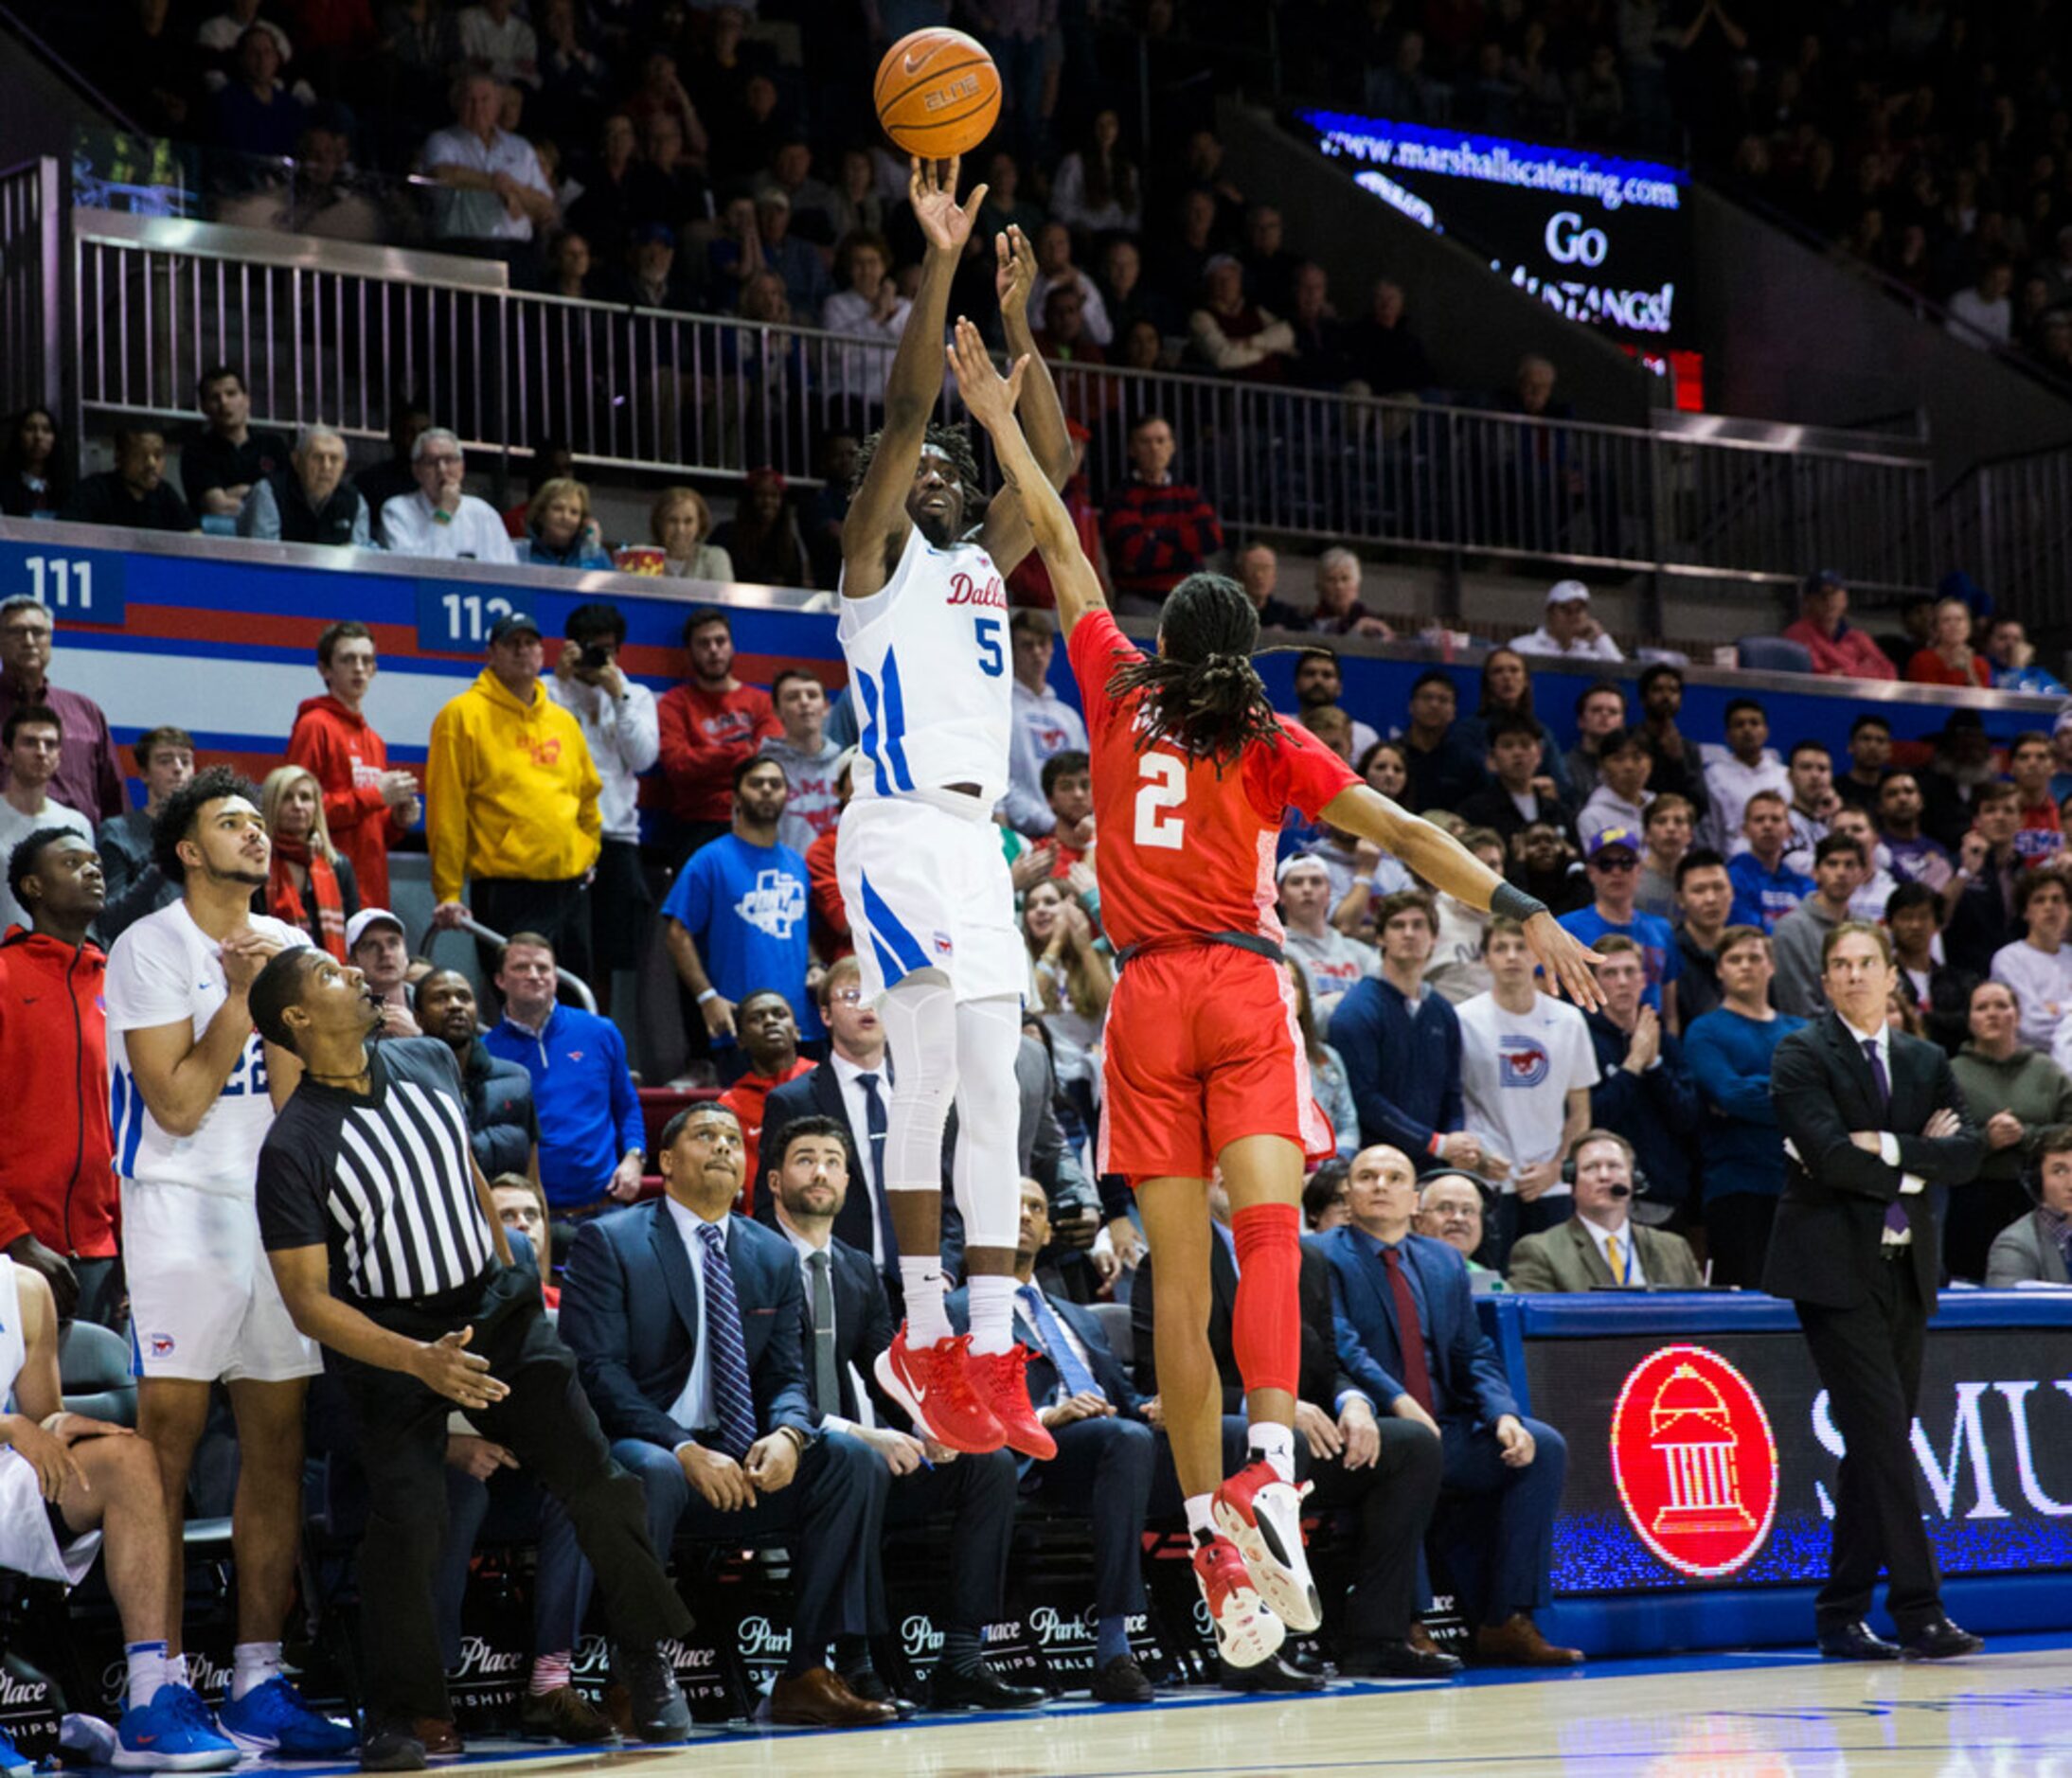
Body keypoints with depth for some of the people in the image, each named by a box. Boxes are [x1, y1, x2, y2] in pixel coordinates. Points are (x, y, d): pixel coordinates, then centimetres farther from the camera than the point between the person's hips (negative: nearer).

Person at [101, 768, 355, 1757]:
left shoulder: (289, 947, 12)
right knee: (167, 1446, -7)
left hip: (277, 1207, 6)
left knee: (277, 1446, 4)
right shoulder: (149, 948, -4)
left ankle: (260, 1683, 8)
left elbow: (295, 1099, 4)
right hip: (180, 1205, -6)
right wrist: (241, 996, -10)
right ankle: (163, 1686, -6)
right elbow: (176, 1105, -10)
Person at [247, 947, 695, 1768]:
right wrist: (420, 1360, -30)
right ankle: (396, 1715, 4)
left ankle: (647, 1666, 16)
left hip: (492, 1306, 5)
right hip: (391, 1339, -4)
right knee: (407, 1523, -16)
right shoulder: (292, 1147, -19)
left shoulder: (428, 1062, -2)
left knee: (597, 1485, -2)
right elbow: (307, 1300, -19)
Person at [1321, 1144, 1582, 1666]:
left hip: (1444, 1430, 6)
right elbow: (1340, 1346, -13)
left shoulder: (1445, 1262, 20)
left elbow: (1474, 1354, 13)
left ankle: (1504, 1621, -12)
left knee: (1544, 1449, -13)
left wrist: (1503, 1415, -7)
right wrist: (1397, 1402, -29)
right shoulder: (1323, 1256, 1)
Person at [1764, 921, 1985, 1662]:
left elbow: (1968, 1151, 2)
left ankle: (1842, 1617, 13)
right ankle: (1918, 1611, -13)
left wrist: (1890, 1149, -11)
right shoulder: (1802, 1056, -1)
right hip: (1836, 1267, -6)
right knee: (1881, 1437, -13)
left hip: (1905, 1269, 6)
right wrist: (1919, 1159, -5)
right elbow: (1831, 1154, -15)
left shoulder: (1926, 1062, 17)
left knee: (1877, 1447, 7)